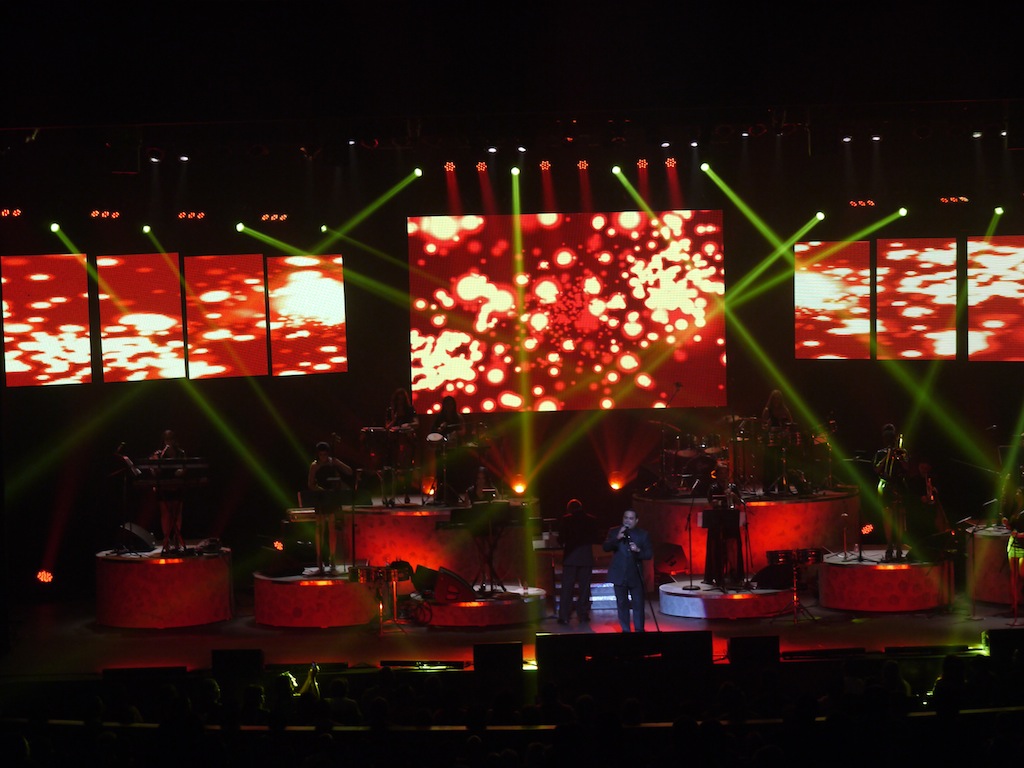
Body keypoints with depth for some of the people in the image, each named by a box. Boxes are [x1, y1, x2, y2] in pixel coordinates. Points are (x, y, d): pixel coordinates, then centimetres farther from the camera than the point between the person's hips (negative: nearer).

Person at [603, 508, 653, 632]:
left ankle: (639, 630, 5)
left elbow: (649, 554, 0)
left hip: (635, 575, -1)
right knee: (622, 604, 6)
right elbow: (605, 547, -6)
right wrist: (617, 538, -21)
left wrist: (638, 551, -20)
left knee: (638, 605, -3)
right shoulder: (614, 531, 4)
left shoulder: (643, 534, 3)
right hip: (619, 575, 1)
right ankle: (625, 630, 13)